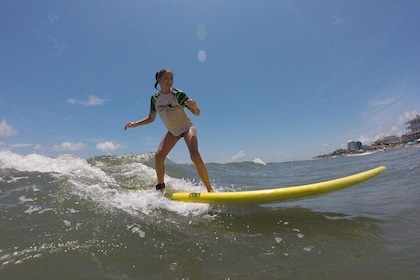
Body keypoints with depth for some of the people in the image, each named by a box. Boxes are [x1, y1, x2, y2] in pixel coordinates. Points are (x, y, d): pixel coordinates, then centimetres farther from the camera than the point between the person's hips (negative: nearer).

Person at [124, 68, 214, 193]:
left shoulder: (178, 94, -17)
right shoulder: (155, 98, -5)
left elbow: (197, 113, -17)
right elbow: (151, 118, 9)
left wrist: (194, 106, -38)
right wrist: (135, 124, -1)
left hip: (187, 127, -4)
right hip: (172, 131, 5)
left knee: (194, 154, -26)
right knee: (159, 155, -13)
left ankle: (210, 189, -17)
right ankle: (161, 187, 8)